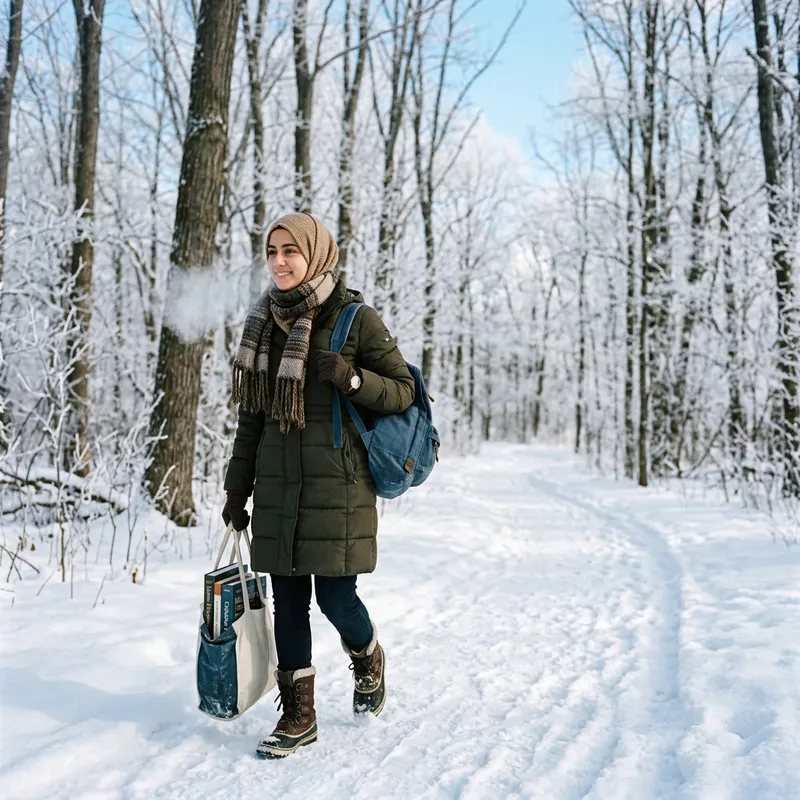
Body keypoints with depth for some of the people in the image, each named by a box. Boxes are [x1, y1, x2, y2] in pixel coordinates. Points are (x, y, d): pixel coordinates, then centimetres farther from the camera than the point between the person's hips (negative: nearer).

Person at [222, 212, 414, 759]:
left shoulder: (356, 319, -5)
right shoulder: (265, 323, 10)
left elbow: (403, 392, -3)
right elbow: (252, 413, 15)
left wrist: (349, 377, -21)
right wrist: (237, 488, 14)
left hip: (338, 482, -5)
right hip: (278, 483, 5)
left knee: (335, 597, -2)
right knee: (288, 599, 7)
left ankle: (369, 660, 32)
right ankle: (298, 715, 21)